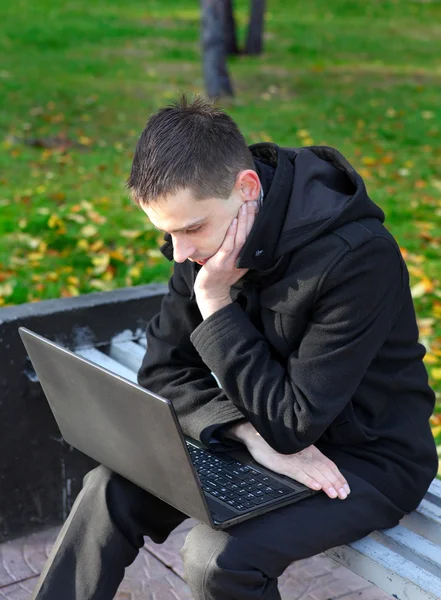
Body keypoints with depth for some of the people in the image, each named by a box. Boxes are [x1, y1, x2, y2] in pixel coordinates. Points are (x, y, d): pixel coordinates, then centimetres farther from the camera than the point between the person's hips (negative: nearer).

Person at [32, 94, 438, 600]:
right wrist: (252, 433, -21)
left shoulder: (356, 257, -30)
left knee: (217, 556, -29)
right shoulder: (210, 228, -8)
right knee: (112, 489, -9)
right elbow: (162, 369, -5)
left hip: (370, 460, -6)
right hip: (275, 436, 6)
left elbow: (294, 422, -25)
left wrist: (216, 303, -27)